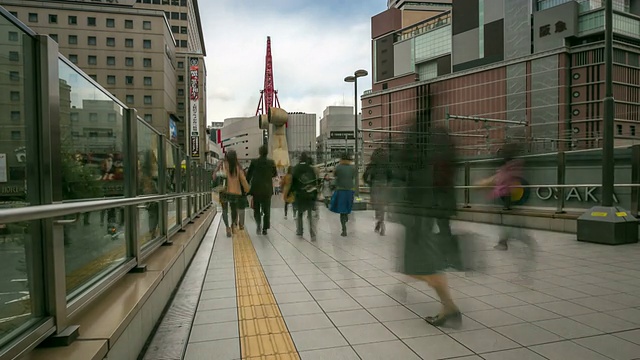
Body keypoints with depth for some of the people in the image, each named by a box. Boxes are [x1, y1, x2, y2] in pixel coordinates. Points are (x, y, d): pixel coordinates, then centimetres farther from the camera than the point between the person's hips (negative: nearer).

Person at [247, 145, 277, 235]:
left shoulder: (254, 162, -6)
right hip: (267, 190, 0)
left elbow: (248, 175, -1)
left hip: (256, 189, 0)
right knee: (266, 210, 9)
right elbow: (275, 174, 10)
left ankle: (258, 223, -9)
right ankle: (265, 228, 8)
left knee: (256, 209, 13)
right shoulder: (271, 162, -4)